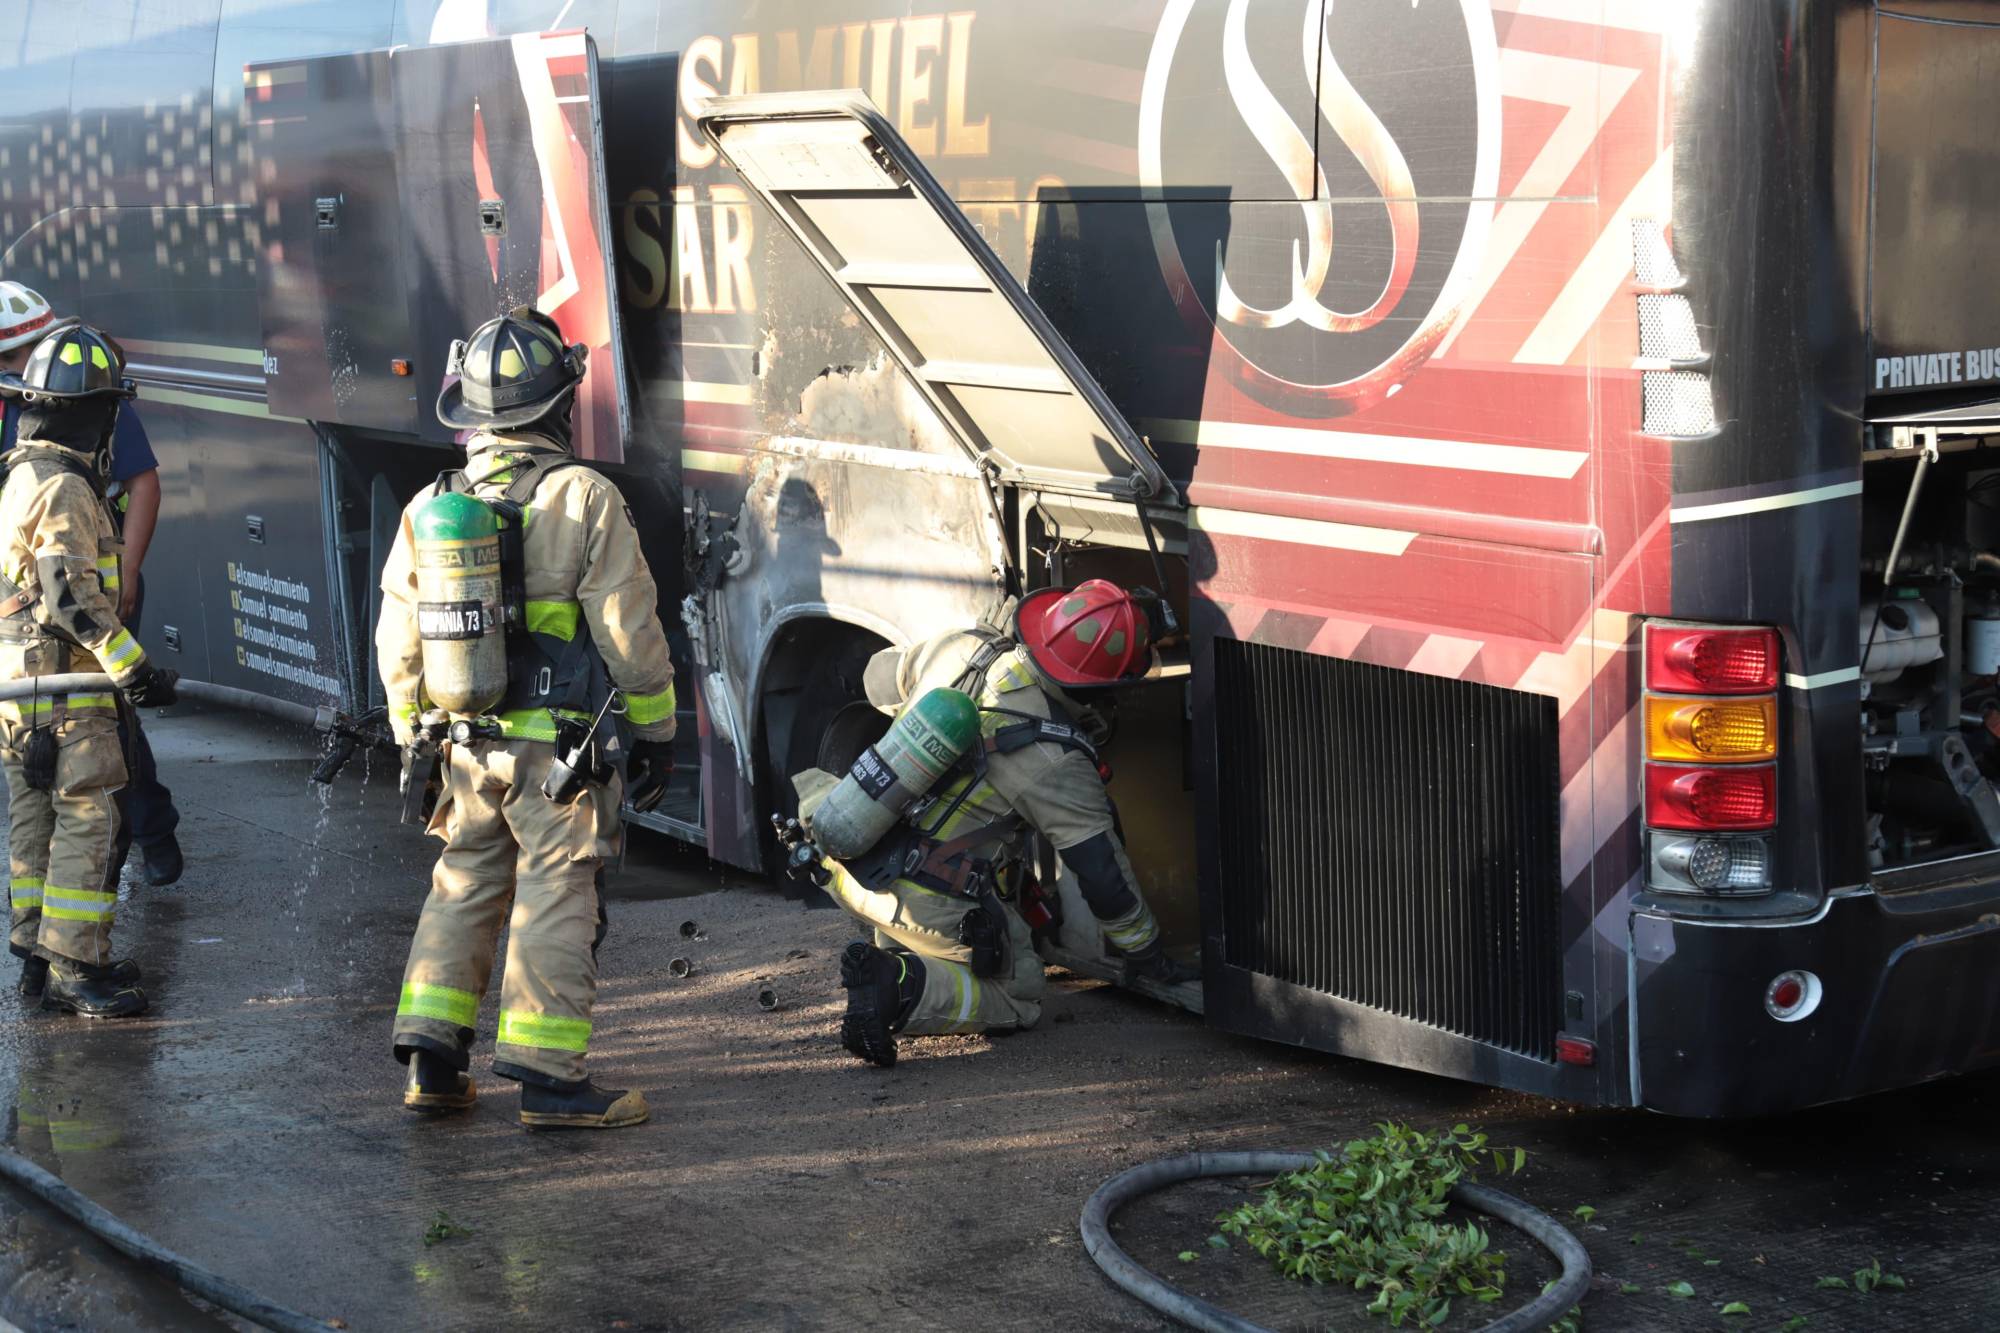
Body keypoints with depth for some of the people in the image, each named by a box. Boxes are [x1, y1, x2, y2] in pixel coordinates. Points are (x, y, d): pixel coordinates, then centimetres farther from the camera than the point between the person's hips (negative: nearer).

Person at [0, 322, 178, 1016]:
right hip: (63, 677, -10)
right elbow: (73, 596, -24)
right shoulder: (65, 488, -17)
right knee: (86, 817, -8)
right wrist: (133, 667, -21)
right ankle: (72, 969, -8)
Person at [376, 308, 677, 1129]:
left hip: (467, 746, 5)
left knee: (463, 889, 17)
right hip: (559, 746, -5)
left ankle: (431, 1060, 18)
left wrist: (413, 736, 21)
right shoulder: (585, 501, -11)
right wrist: (655, 733, 0)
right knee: (556, 899, 0)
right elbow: (630, 635, -10)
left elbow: (398, 639, 10)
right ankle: (548, 1077, 2)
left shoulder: (429, 507, 4)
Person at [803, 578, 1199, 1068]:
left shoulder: (959, 647, -4)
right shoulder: (1057, 763, -19)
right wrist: (1150, 958, 4)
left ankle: (891, 951, 20)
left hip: (847, 862, 6)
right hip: (928, 904, -6)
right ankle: (902, 987, -13)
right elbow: (1103, 874, -10)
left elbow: (880, 676, 18)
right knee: (1017, 1000, 13)